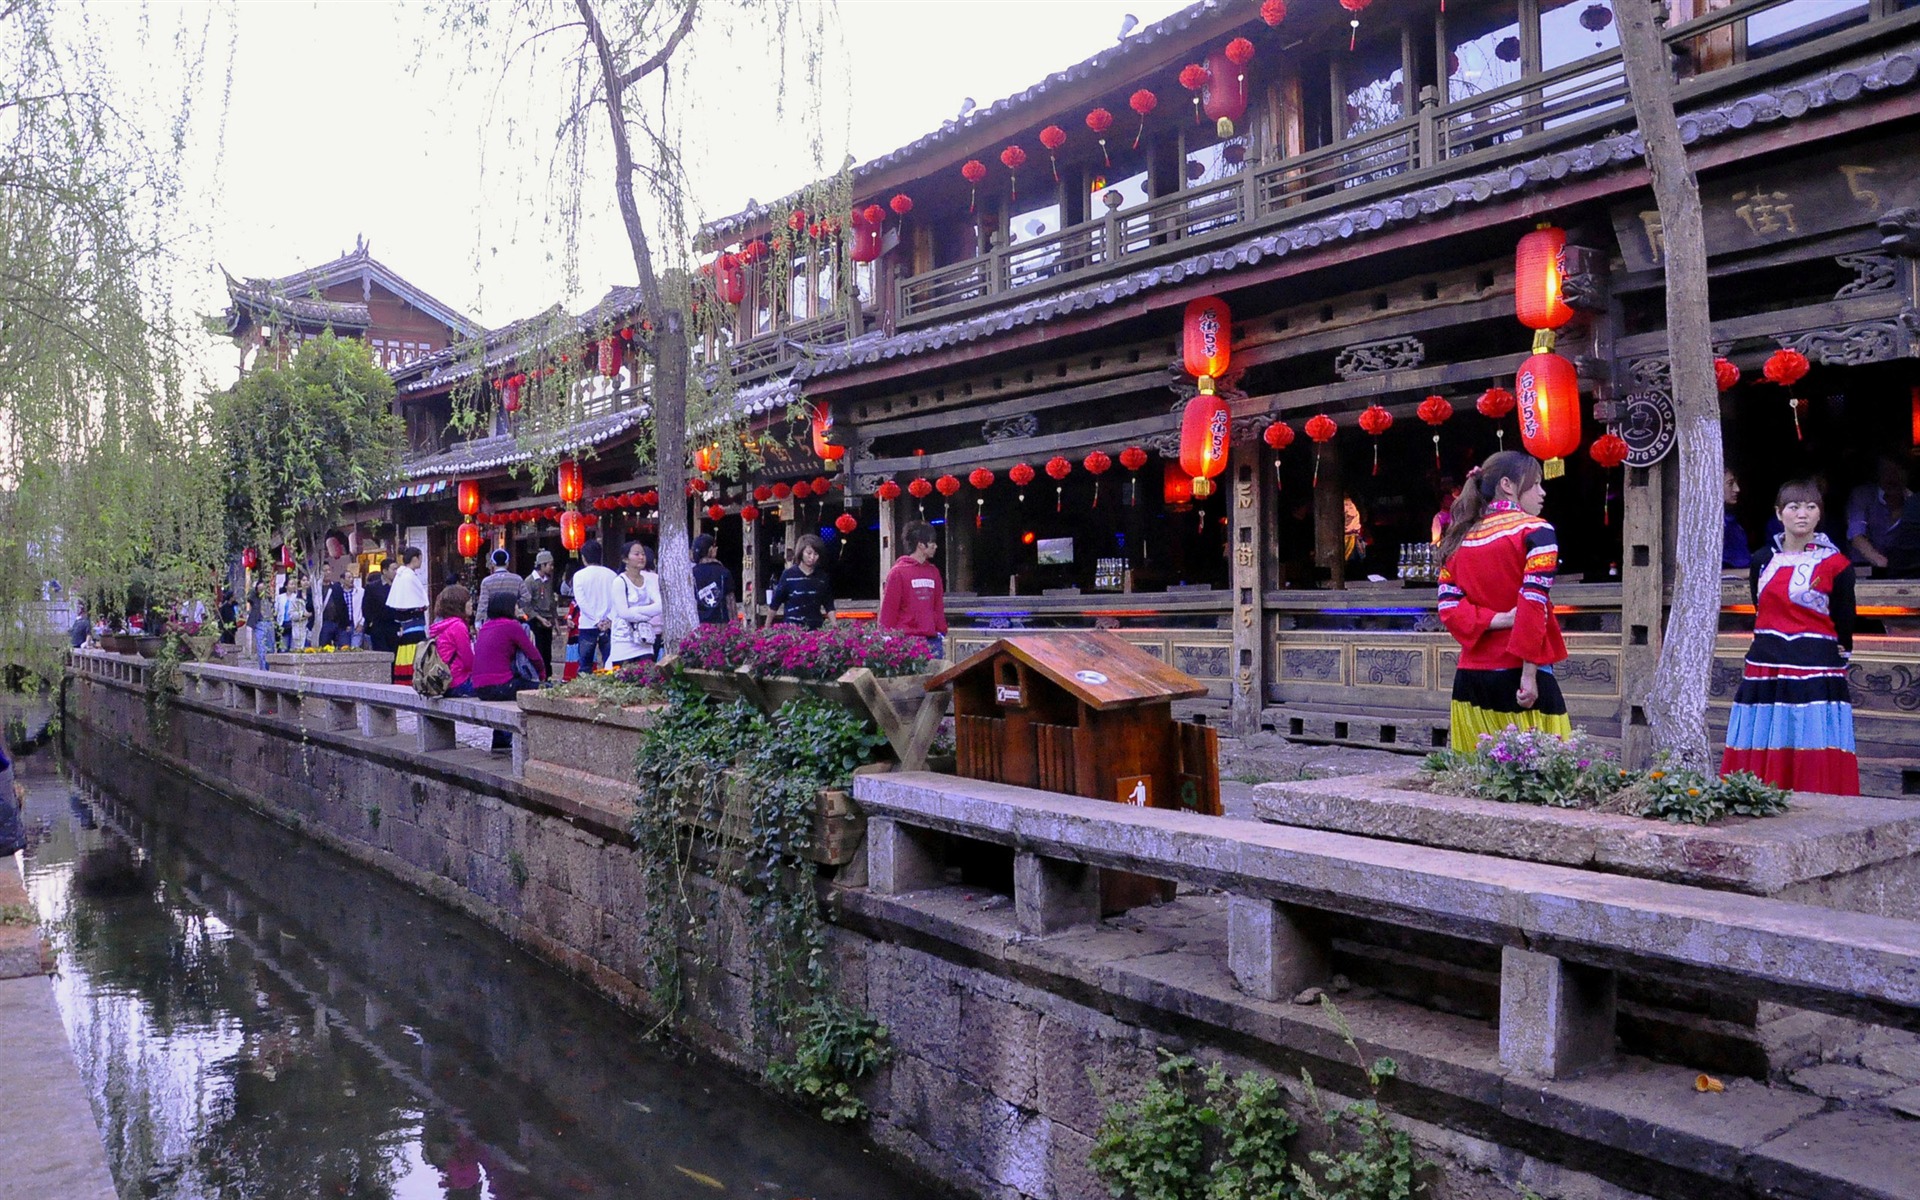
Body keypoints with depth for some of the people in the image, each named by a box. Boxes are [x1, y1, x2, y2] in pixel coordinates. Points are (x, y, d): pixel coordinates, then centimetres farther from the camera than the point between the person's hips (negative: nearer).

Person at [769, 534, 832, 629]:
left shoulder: (822, 576, 4)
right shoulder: (788, 574, -2)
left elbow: (829, 605, 8)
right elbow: (775, 604, 3)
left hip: (815, 628, 2)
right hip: (791, 627, -2)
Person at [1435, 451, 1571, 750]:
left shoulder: (1459, 538, 13)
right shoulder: (1534, 530, -4)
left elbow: (1448, 608, 3)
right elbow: (1533, 603, -14)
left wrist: (1499, 620, -7)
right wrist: (1529, 674, -15)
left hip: (1470, 677, 6)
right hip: (1517, 673, -6)